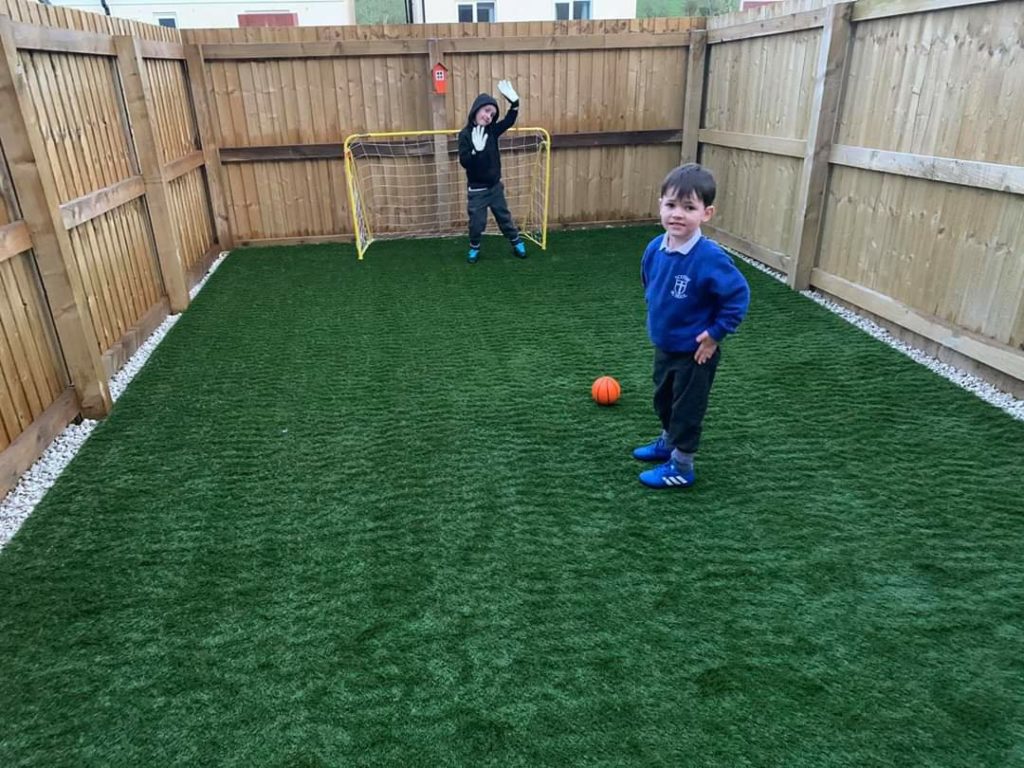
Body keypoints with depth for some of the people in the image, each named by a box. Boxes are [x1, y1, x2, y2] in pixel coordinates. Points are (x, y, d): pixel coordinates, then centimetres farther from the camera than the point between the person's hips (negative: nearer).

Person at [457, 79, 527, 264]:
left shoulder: (492, 130, -1)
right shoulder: (465, 134, -15)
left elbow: (509, 121, 2)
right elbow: (463, 161, -21)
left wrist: (514, 101, -13)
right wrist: (476, 149, -37)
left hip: (495, 186, 4)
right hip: (477, 189, -4)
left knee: (504, 217, 16)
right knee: (477, 222, 5)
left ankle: (517, 243, 28)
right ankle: (474, 248, 26)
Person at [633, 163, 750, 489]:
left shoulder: (710, 258, -29)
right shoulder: (655, 248, -8)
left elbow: (738, 296, -22)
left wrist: (715, 333, -18)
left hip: (695, 353, -7)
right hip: (664, 346, 7)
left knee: (687, 409, 10)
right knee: (664, 401, 26)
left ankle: (680, 468, 27)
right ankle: (667, 443, 50)